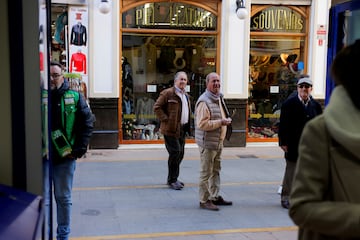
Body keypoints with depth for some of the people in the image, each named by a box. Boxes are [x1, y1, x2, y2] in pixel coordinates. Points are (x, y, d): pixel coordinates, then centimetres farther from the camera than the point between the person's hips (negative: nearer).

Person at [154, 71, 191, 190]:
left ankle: (173, 178, 25)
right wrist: (166, 120, -16)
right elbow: (157, 107, -11)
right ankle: (172, 180, 4)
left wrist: (188, 126, 15)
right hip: (171, 129, -8)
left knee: (180, 153, 11)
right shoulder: (167, 93, -9)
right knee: (175, 152, -9)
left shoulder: (186, 96, 18)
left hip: (182, 129, 8)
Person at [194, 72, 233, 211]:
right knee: (206, 173, -1)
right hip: (207, 143, -10)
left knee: (216, 171, 18)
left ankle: (215, 197, 30)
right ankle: (204, 201, 9)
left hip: (218, 142, 10)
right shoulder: (204, 101, -18)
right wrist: (220, 122, -22)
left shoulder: (219, 98, 14)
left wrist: (226, 120, 11)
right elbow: (202, 124, -24)